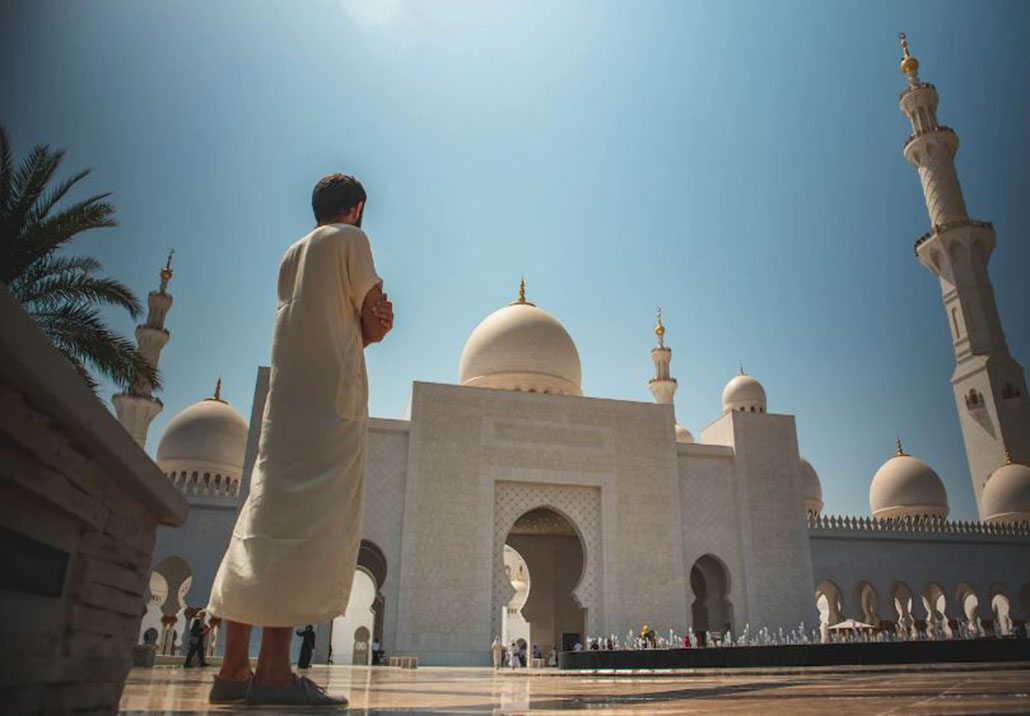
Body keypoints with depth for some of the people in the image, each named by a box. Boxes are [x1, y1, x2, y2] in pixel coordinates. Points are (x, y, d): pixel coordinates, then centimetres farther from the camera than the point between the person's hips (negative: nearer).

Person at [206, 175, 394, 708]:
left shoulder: (292, 254, 25)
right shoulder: (350, 239, 3)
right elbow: (373, 322, 0)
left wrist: (369, 326, 9)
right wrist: (370, 324, 20)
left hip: (286, 398, 8)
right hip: (333, 395, -8)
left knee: (264, 522, 4)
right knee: (311, 525, -13)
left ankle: (234, 667, 6)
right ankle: (274, 669, -17)